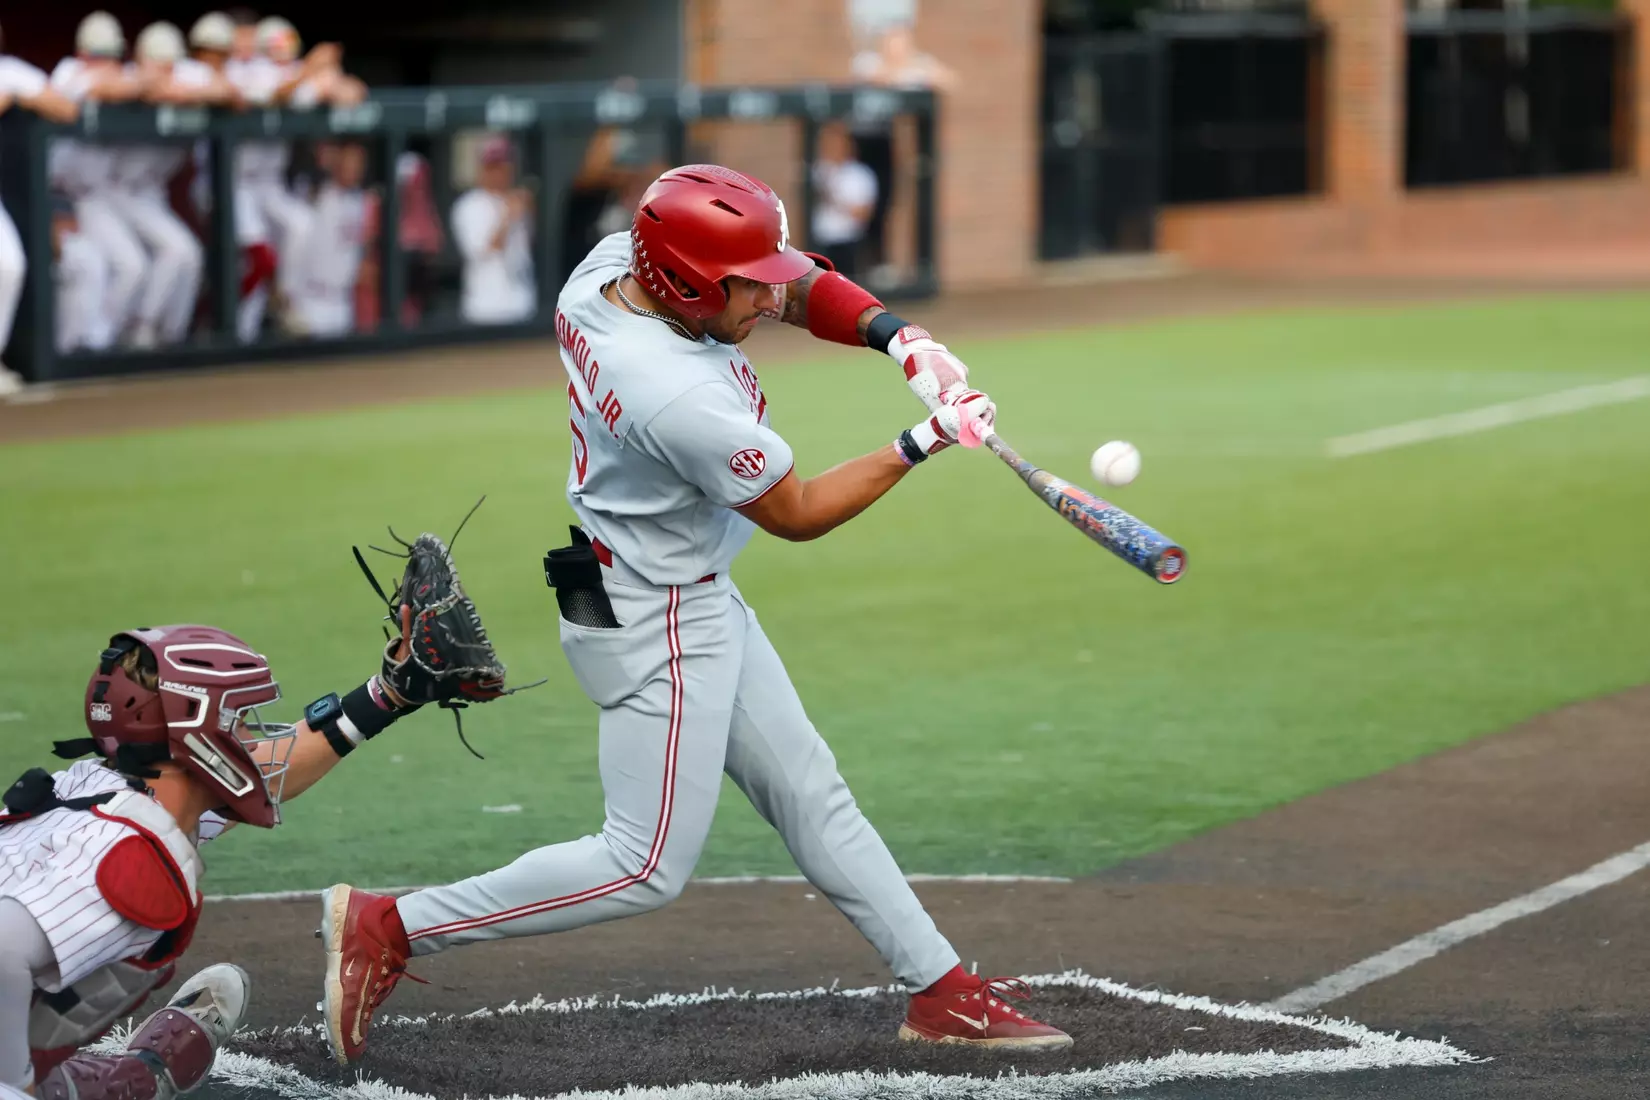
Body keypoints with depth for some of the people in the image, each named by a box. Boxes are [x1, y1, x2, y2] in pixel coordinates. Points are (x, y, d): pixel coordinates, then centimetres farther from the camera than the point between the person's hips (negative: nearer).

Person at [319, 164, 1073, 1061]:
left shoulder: (609, 263, -9)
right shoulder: (686, 403, -34)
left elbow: (800, 284, 3)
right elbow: (798, 514, -17)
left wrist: (901, 341, -13)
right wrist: (922, 445, -14)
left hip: (700, 604, 10)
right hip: (654, 629, -10)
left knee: (809, 794, 15)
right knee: (647, 867, -2)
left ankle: (939, 990, 23)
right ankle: (388, 927, 2)